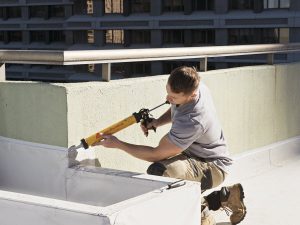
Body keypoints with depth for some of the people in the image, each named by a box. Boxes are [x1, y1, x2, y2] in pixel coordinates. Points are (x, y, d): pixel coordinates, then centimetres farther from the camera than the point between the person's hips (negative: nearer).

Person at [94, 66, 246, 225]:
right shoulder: (193, 86, -11)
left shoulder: (192, 121, -36)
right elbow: (175, 110, 15)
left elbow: (156, 155, -24)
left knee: (158, 172, -35)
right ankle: (223, 196, 19)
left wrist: (117, 144, -15)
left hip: (212, 168, -10)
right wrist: (158, 122, -5)